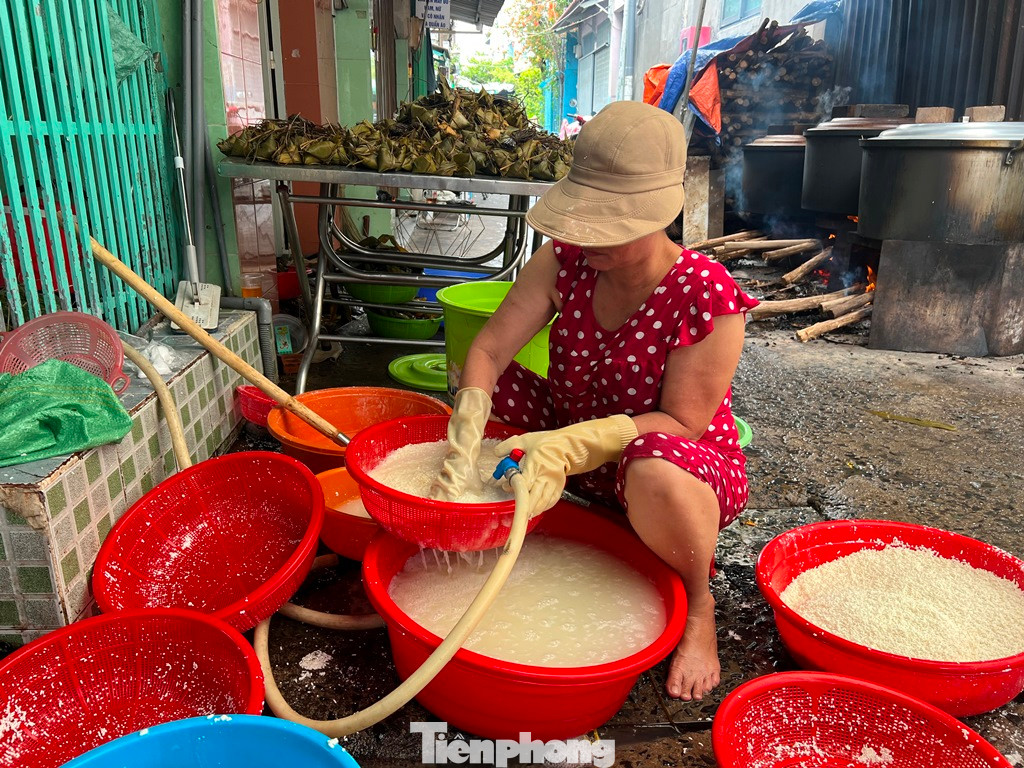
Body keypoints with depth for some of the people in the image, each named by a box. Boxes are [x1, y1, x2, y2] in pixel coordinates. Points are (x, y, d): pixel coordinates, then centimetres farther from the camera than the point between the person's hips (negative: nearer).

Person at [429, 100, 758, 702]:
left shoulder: (708, 297, -24)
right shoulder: (564, 262, -11)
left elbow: (679, 422, -24)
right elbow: (488, 349, -17)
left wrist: (570, 445, -38)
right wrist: (463, 452, -31)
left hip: (686, 465, -5)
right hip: (577, 449, 5)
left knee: (653, 468, -42)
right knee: (478, 386, -10)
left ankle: (698, 606, -8)